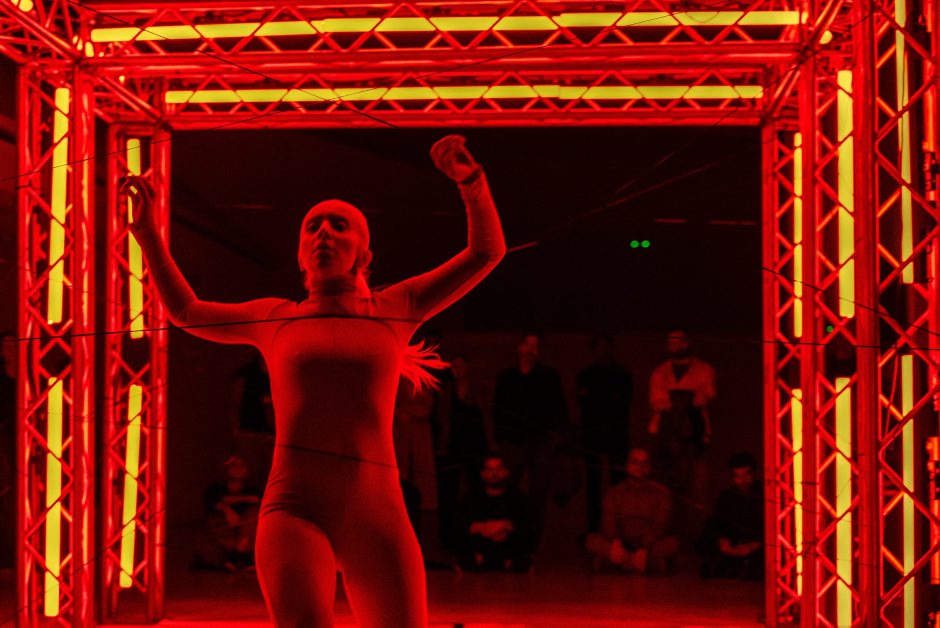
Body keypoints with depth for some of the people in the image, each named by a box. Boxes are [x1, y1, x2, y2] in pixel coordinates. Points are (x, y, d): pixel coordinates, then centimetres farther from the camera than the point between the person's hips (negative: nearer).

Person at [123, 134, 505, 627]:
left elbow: (487, 251, 12)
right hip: (294, 510, -1)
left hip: (377, 514, 1)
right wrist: (147, 230, 26)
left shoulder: (393, 311, 14)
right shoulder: (277, 318, 17)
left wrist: (470, 180, -3)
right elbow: (185, 311, 30)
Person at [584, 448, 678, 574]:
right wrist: (615, 542, -28)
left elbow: (659, 526, -8)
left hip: (650, 546, -1)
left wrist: (644, 549, -27)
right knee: (592, 540, -27)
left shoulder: (661, 493, 4)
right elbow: (609, 522, -4)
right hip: (623, 546, 1)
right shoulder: (615, 492, 8)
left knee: (673, 543, -30)